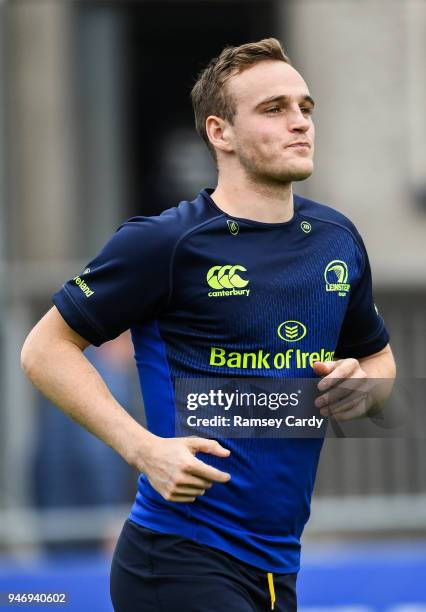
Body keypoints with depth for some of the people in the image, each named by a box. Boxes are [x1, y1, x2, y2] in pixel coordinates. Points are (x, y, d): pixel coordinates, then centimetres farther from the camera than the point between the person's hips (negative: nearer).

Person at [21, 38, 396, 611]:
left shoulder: (338, 238, 10)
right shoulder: (165, 242, -10)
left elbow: (379, 356, 25)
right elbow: (45, 349, -6)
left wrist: (363, 387, 0)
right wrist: (144, 449, -17)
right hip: (182, 559, -7)